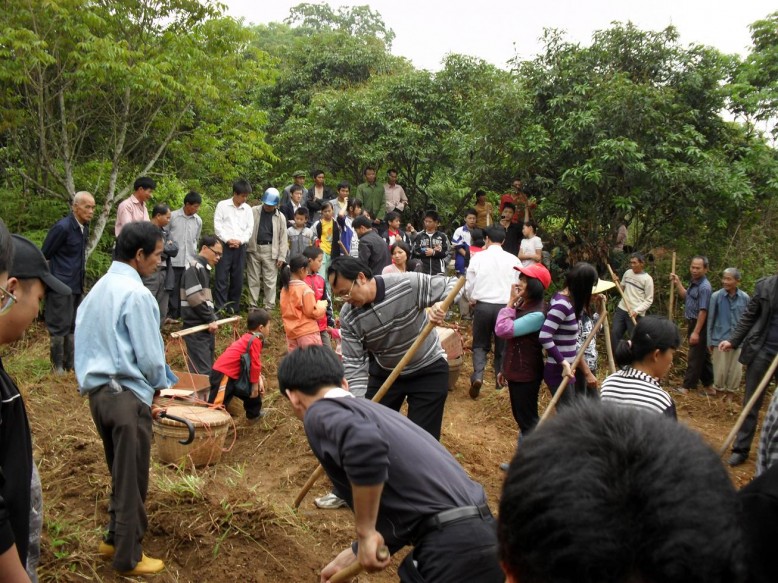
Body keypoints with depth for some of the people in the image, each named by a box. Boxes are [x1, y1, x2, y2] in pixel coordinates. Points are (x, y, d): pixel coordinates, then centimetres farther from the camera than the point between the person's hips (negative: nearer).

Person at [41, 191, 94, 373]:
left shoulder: (84, 228, 8)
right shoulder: (62, 227, -16)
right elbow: (44, 256, -10)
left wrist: (81, 280, 15)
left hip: (76, 286, 8)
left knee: (73, 327, 14)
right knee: (59, 327, -1)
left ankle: (70, 364, 23)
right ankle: (57, 368, 8)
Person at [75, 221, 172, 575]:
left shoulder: (99, 288, 11)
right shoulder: (136, 294, -16)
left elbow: (89, 342, 13)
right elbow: (149, 355, -16)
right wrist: (162, 385, 4)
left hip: (98, 391, 9)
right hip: (126, 395, -9)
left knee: (121, 474, 22)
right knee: (132, 480, 4)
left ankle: (114, 540, 34)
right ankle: (129, 558, 16)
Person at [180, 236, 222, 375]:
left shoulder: (204, 268, 18)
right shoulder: (194, 268, -11)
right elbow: (195, 299, -19)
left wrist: (213, 319, 7)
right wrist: (211, 319, -13)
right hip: (196, 328, -9)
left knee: (207, 368, 13)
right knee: (202, 371, -10)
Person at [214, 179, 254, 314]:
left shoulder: (247, 208, 10)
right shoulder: (222, 205, 1)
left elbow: (250, 228, 6)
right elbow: (217, 225, -4)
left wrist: (240, 241, -8)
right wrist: (228, 240, -13)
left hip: (240, 247, 3)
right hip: (224, 245, -3)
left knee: (237, 279, 6)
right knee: (222, 278, -6)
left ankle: (233, 308, 14)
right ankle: (220, 308, -5)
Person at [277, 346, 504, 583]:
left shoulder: (321, 413, -5)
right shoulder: (368, 409, 21)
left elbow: (364, 441, -30)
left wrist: (364, 533, -18)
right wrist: (350, 557, 39)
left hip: (453, 549, -8)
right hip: (475, 532, 8)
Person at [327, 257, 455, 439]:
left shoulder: (409, 284, -26)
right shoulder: (348, 317, -16)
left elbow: (451, 286, -14)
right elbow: (353, 363, -14)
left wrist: (442, 304, -37)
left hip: (429, 370, -3)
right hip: (384, 373, 3)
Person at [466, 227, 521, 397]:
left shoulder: (478, 257, -3)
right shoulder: (513, 260, -2)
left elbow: (469, 284, 4)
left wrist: (471, 300, 23)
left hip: (482, 305, 0)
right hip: (505, 307, 0)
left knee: (480, 344, 12)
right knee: (503, 345, 16)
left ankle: (478, 376, -8)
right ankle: (500, 379, 21)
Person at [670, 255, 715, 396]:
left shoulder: (704, 287, -22)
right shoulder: (694, 282, 7)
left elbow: (703, 311, -24)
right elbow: (685, 297, 24)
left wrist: (696, 332, -24)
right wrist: (677, 283, 11)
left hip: (699, 324, -10)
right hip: (692, 322, 10)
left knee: (695, 357, 0)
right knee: (702, 355, 15)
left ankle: (687, 387, 7)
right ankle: (708, 386, 24)